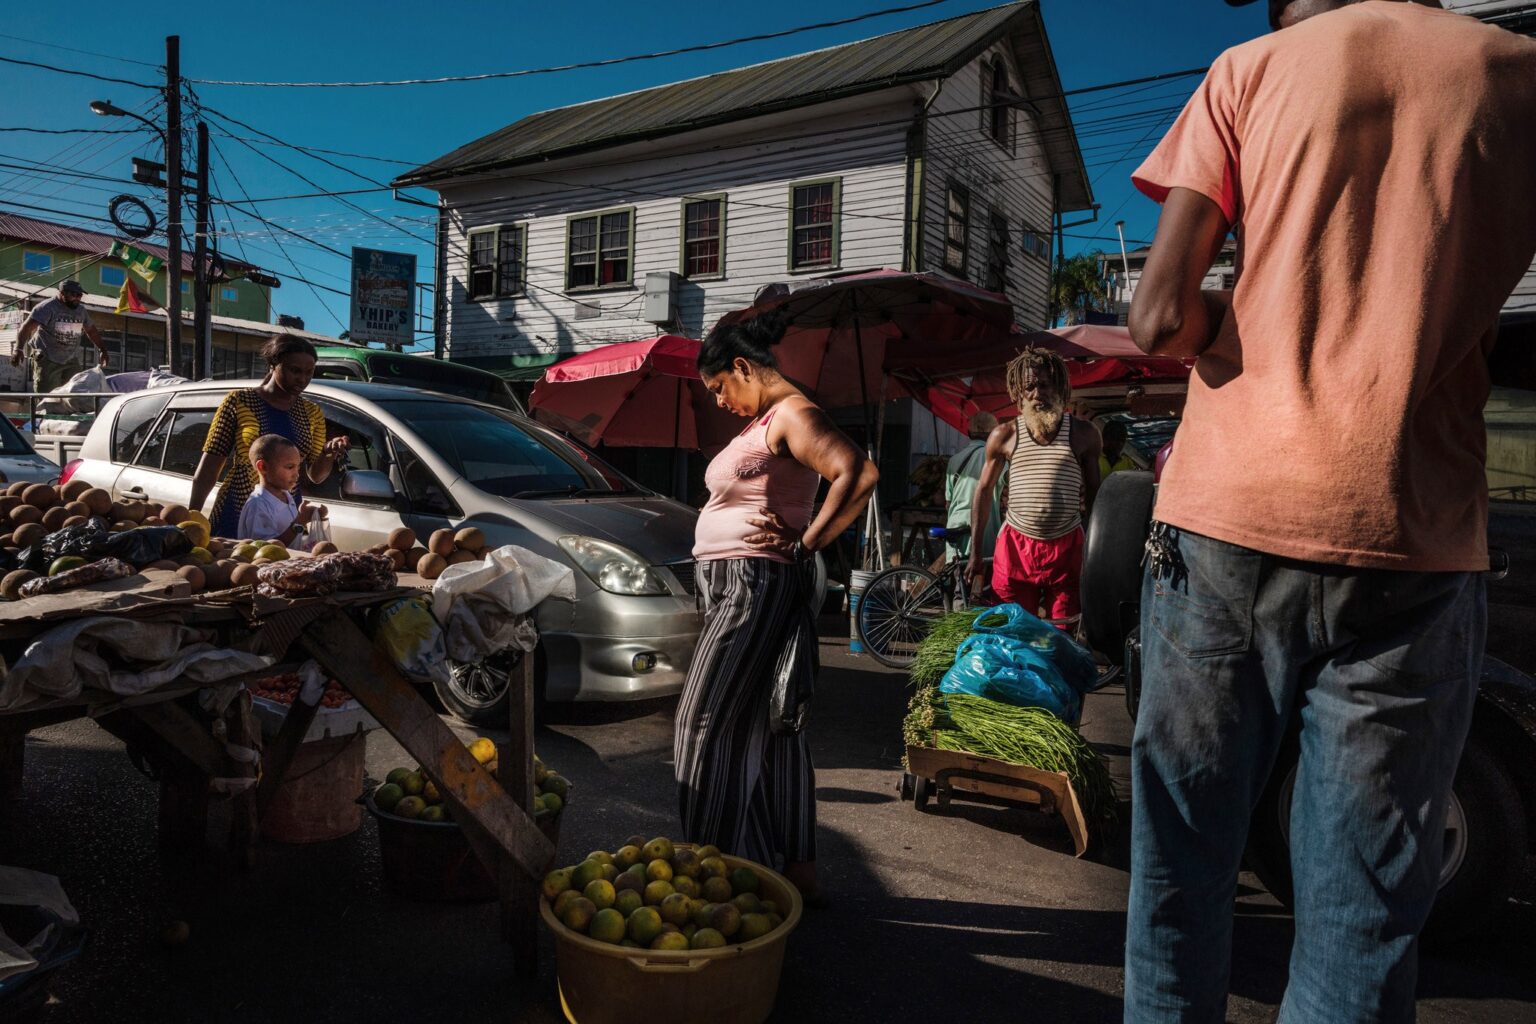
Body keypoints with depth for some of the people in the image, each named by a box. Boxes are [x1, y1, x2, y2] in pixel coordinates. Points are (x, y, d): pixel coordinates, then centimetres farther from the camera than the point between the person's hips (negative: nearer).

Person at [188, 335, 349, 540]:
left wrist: (329, 453, -14)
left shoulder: (311, 413, 7)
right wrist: (191, 516, -4)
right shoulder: (239, 401, -2)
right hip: (236, 512, -3)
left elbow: (315, 475, 6)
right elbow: (208, 467, 0)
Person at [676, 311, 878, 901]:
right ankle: (798, 870, 21)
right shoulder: (762, 420, 18)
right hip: (736, 585, 10)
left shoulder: (791, 413, -12)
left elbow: (860, 474, -25)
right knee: (768, 724, 12)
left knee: (709, 721, -4)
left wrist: (805, 544, -19)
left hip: (760, 583, -10)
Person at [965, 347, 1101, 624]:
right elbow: (984, 490, 8)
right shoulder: (1004, 435, 2)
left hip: (1067, 547, 0)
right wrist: (975, 550, 7)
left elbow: (1094, 493, 10)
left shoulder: (1083, 434, 2)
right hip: (1016, 546, 0)